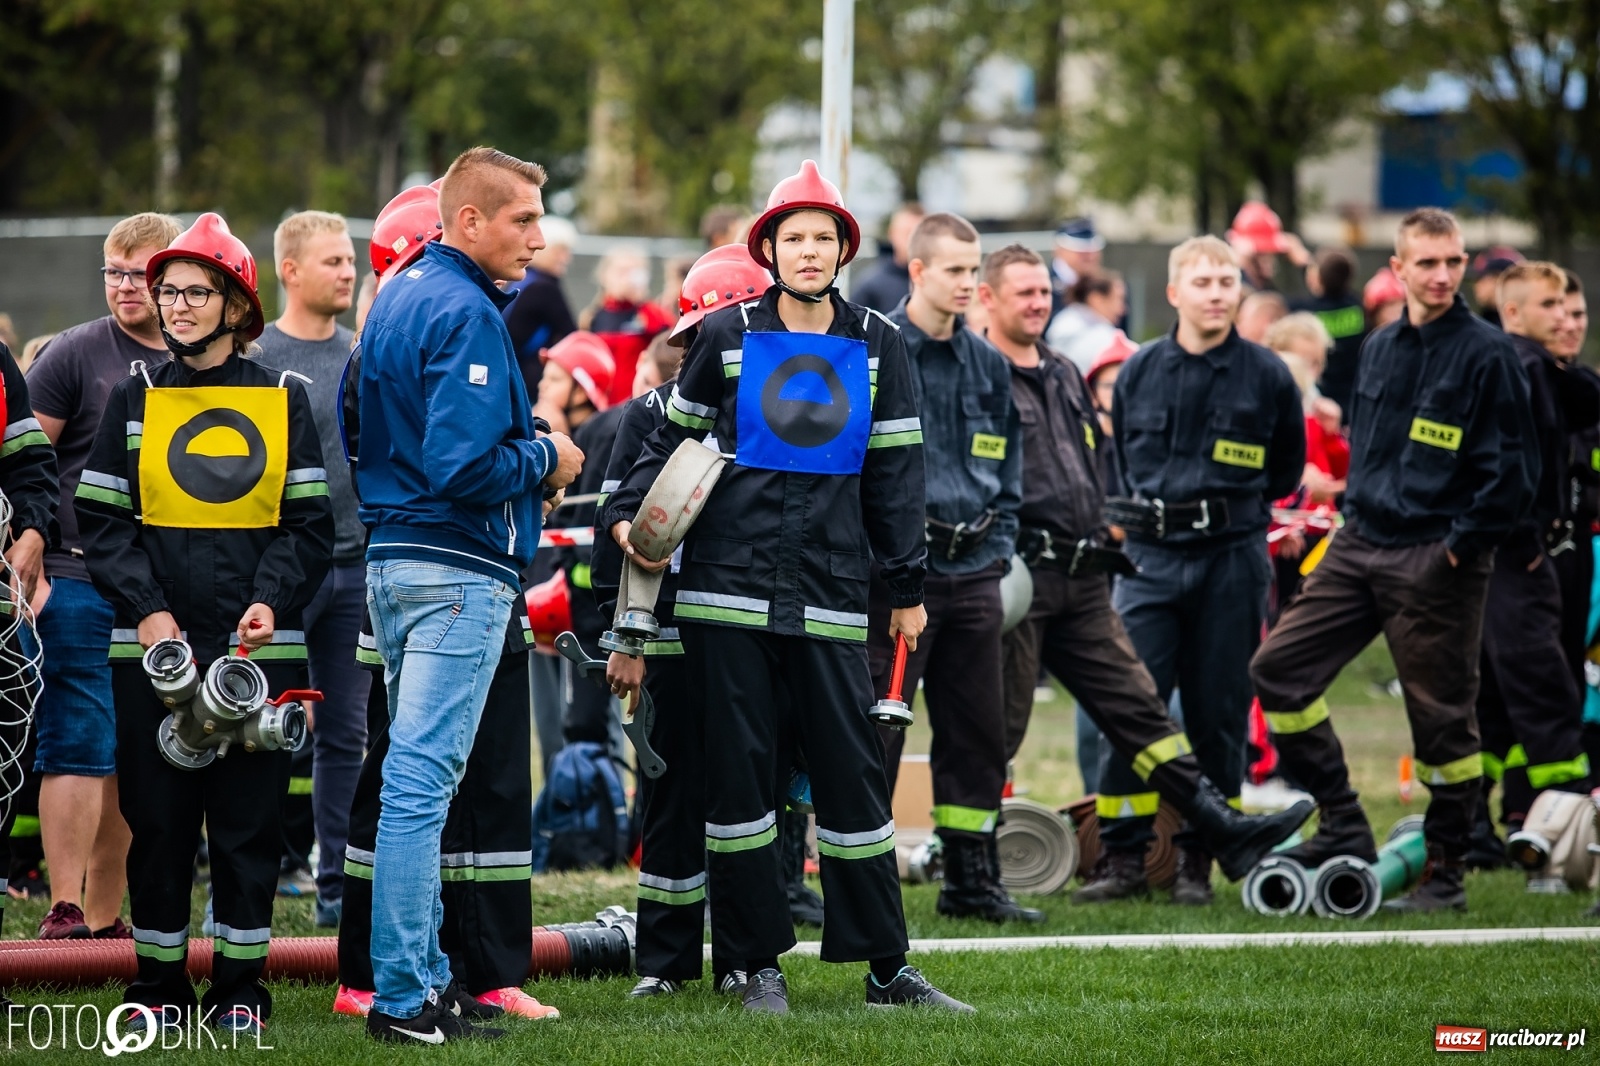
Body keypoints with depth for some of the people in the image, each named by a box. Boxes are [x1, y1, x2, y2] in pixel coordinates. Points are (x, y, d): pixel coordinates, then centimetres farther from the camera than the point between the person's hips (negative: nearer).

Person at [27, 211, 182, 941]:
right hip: (79, 583, -5)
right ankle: (64, 913, -6)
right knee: (80, 748, -8)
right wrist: (26, 559, -13)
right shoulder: (74, 355, -4)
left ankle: (105, 919, 15)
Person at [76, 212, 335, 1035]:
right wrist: (146, 609, -10)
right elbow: (101, 519, 4)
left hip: (259, 649, 0)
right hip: (155, 648, 0)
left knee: (250, 820, 0)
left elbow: (310, 524, 6)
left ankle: (241, 987, 9)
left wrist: (273, 602, -11)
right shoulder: (136, 395, 7)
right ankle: (158, 987, 11)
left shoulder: (283, 399, 7)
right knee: (157, 818, 1)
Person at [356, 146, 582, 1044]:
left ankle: (425, 971, 19)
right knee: (423, 778, -10)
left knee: (417, 774, 14)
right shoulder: (466, 315, -16)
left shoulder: (400, 297, 15)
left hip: (392, 556, 10)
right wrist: (547, 459, -7)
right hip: (458, 566, -10)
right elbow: (463, 466, -24)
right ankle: (403, 999, -10)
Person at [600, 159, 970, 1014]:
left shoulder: (876, 346, 8)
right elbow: (673, 437, 12)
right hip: (728, 588, -1)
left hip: (829, 592, 1)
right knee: (739, 773, 0)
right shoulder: (728, 336, 3)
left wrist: (907, 587, 9)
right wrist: (628, 514, -2)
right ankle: (758, 963, 8)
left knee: (852, 772, -1)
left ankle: (884, 966, 5)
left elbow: (893, 471, 11)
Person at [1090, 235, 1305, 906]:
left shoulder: (1267, 375, 2)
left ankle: (1198, 861, 10)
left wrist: (1238, 506, 11)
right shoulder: (1138, 372, 7)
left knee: (1218, 715, 2)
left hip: (1231, 560, -1)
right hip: (1150, 557, 1)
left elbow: (1286, 469, 14)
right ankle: (1124, 857, -3)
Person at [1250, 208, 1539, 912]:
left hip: (1436, 562, -7)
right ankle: (1342, 826, 8)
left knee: (1441, 716, 0)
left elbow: (1514, 468, -11)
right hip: (1360, 546, 7)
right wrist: (1356, 510, 14)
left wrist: (1462, 543, -13)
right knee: (1278, 669, 1)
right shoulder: (1379, 349, 11)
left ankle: (1446, 872, 11)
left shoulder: (1485, 353, -9)